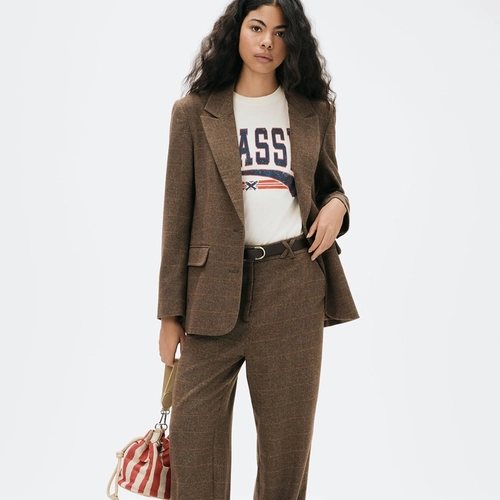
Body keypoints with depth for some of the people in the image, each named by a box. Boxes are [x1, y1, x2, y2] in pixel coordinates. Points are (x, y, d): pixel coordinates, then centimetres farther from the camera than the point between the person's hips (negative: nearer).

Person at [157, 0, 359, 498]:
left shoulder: (316, 110, 11)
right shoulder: (194, 112, 4)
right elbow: (178, 215, 3)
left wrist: (337, 206, -3)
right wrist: (170, 313, 0)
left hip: (293, 286, 2)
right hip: (215, 286, -1)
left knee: (287, 438, 9)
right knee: (194, 438, -1)